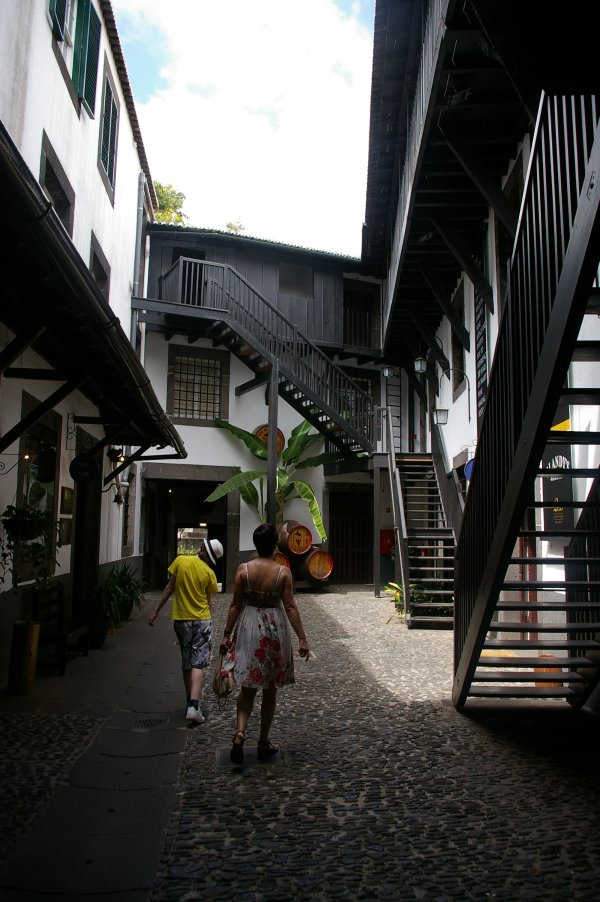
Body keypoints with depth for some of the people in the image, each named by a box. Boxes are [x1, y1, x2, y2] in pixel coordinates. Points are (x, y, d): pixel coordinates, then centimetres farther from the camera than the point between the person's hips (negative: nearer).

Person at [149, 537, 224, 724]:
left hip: (181, 619, 2)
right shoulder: (209, 573, -5)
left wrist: (156, 612, 3)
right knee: (198, 664, -1)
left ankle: (190, 703, 25)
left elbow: (170, 588, -3)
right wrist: (208, 622, 11)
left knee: (186, 664, 16)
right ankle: (193, 707, -13)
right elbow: (209, 601, 0)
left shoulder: (180, 560, -5)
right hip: (201, 619, -2)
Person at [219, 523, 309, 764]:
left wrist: (227, 634, 4)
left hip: (248, 630, 1)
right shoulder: (283, 572, -10)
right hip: (274, 631, -1)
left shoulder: (243, 570, -7)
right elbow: (290, 607, -10)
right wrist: (302, 638, -5)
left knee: (247, 686, 12)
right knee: (270, 689, 13)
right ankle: (264, 743, 22)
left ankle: (240, 732, -9)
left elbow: (235, 605, -4)